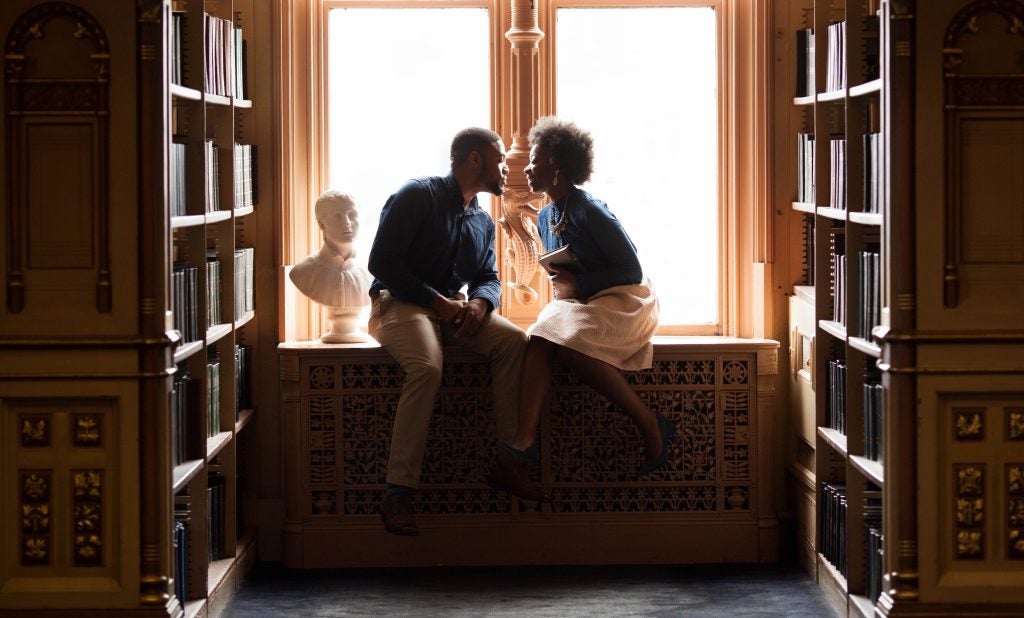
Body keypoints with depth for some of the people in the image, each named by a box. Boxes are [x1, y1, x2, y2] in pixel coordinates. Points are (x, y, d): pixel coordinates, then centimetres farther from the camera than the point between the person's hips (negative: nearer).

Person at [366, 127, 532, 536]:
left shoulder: (483, 222, 17)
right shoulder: (417, 196, -7)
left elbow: (489, 277, 20)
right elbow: (383, 262, -13)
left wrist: (479, 303, -6)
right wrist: (439, 302, -18)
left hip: (452, 308, 7)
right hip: (400, 302, -7)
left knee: (514, 340, -20)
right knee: (427, 368, -36)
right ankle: (398, 492, -37)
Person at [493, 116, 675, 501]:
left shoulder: (590, 212, -16)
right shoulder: (546, 217, 11)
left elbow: (631, 271, -14)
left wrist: (579, 285, -19)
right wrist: (560, 287, 2)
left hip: (622, 300, -7)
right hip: (577, 300, 7)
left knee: (569, 341, -35)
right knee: (539, 337, -25)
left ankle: (650, 426, -22)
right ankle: (525, 441, -43)